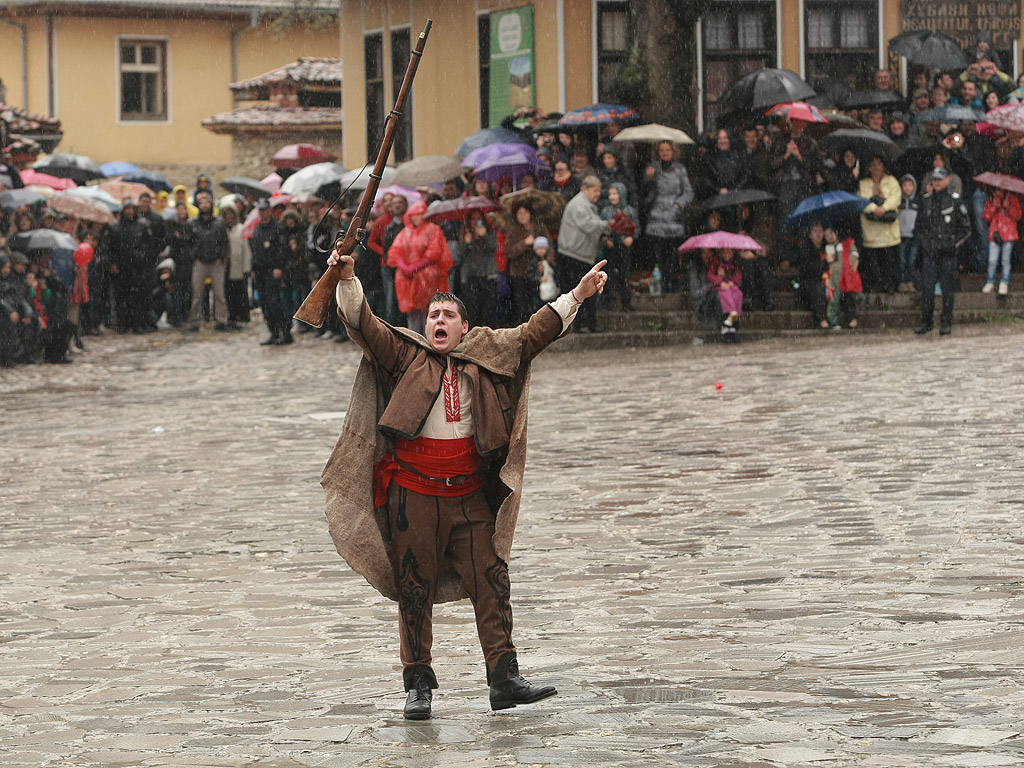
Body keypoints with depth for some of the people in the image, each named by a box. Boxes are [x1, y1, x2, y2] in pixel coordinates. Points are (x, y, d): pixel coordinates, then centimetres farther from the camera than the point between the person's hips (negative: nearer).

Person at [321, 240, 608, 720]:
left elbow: (532, 335, 12)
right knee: (415, 592, 3)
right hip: (413, 496, -2)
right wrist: (347, 280, -23)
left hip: (469, 496, 2)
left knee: (491, 585, -4)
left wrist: (576, 296, 5)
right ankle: (419, 685, 11)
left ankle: (504, 679, -3)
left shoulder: (487, 357, 11)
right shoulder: (406, 357, 4)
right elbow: (364, 327, -7)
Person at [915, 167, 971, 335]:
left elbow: (966, 228, 2)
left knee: (947, 289, 1)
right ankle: (926, 322, 9)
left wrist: (953, 243, -6)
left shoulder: (955, 200, -1)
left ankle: (946, 323, 9)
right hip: (929, 252, 3)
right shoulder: (926, 200, 9)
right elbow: (918, 225, 21)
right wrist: (924, 240, 7)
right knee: (926, 289, 0)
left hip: (947, 253, -3)